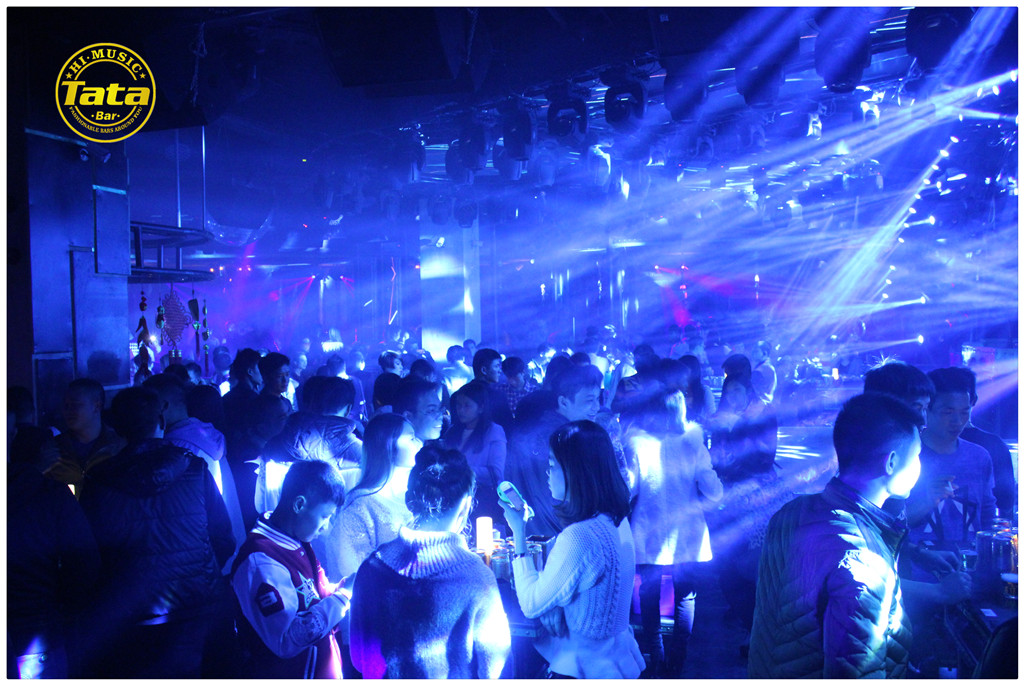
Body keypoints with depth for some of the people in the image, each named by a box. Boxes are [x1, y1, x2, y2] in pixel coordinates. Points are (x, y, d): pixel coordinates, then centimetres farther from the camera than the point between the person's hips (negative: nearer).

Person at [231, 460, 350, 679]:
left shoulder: (297, 543, 6)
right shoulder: (259, 560, -24)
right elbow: (287, 640, -29)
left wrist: (343, 586, 0)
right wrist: (341, 598, -22)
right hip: (283, 675, -9)